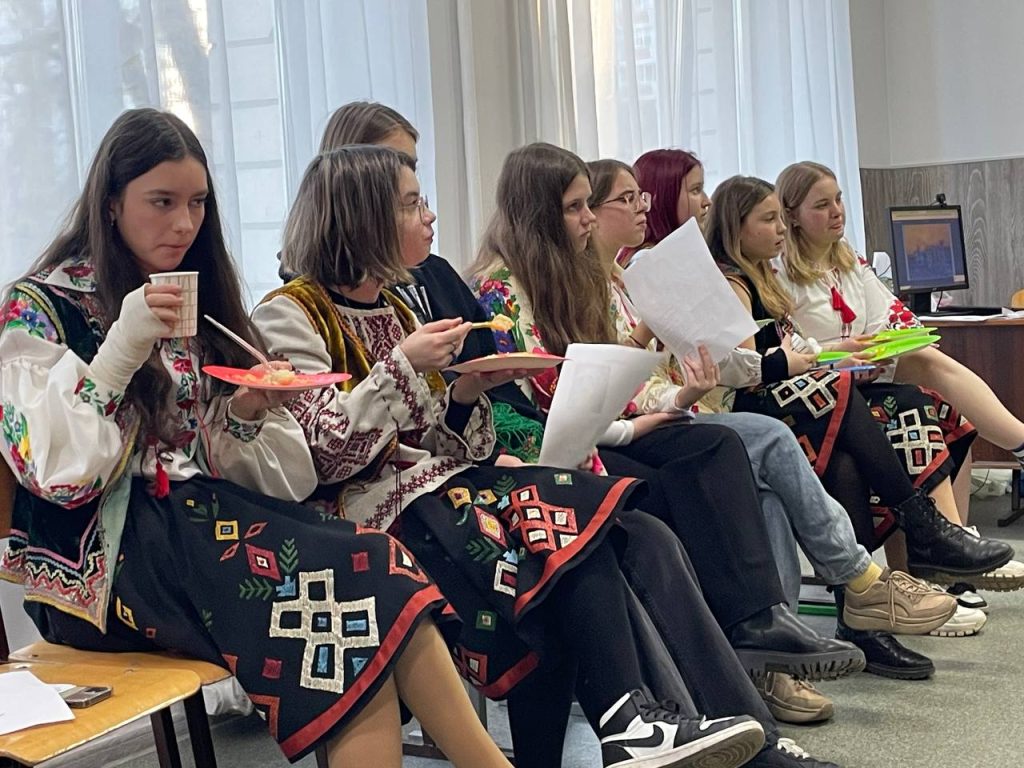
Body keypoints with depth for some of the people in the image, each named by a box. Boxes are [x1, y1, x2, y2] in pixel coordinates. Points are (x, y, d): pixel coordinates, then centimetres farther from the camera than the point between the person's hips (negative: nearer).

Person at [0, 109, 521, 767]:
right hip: (106, 552, -5)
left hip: (203, 515, 6)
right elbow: (56, 474, -12)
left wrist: (247, 415, -4)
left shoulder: (198, 304, 19)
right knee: (355, 585, -29)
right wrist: (122, 348, -18)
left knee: (379, 581, -27)